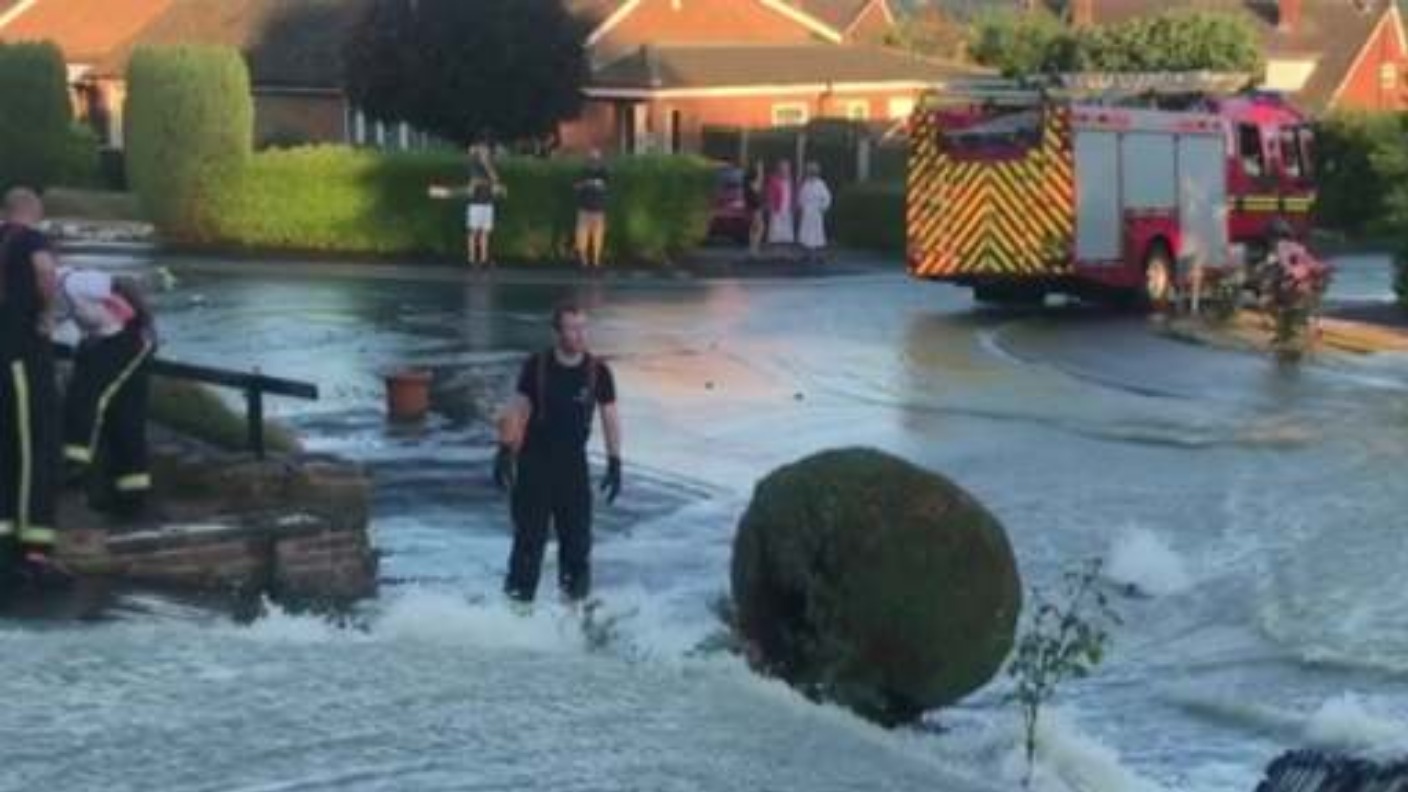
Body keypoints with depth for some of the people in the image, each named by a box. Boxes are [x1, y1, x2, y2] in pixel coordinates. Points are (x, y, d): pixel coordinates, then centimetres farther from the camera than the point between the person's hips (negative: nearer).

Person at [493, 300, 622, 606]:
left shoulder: (598, 372, -5)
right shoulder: (536, 366, -6)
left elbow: (610, 418, 0)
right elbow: (517, 410, -1)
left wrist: (615, 463, -4)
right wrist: (505, 452, -6)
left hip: (573, 463, 1)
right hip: (533, 461, -1)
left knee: (577, 532, -1)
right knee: (530, 533, -1)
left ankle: (576, 588, 12)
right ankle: (519, 592, 7)